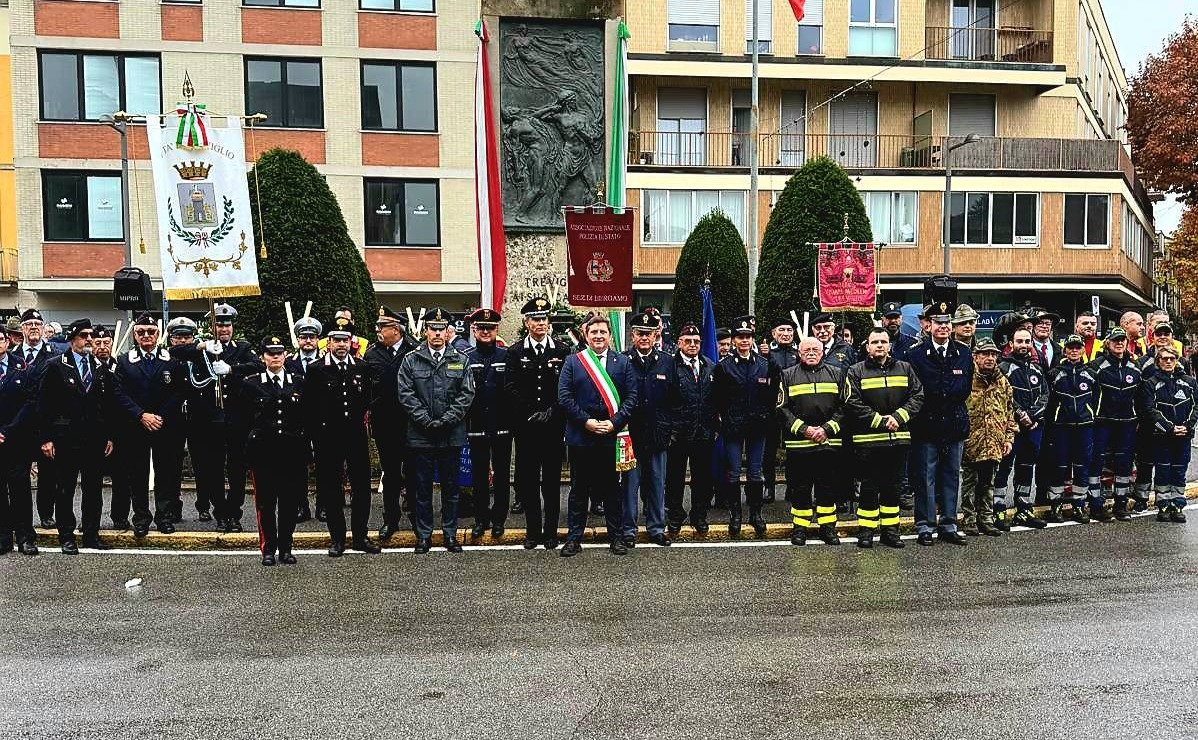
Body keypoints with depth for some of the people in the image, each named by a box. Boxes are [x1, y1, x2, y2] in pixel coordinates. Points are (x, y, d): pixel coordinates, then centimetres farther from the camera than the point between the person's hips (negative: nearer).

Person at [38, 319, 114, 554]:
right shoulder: (55, 366, -2)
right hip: (66, 439, -4)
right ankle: (66, 537, 15)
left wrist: (109, 436, 8)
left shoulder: (100, 367, 10)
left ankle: (92, 534, 19)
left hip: (95, 439, 4)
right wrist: (46, 438, -9)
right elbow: (44, 404, -4)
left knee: (94, 490, 9)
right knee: (65, 490, 5)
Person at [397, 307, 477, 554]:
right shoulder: (411, 360, 3)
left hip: (452, 434, 1)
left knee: (450, 486, 9)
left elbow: (467, 394, -1)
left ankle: (450, 533, 19)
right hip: (421, 436, -1)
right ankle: (424, 535, 17)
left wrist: (446, 420, -11)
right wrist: (426, 421, -12)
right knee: (422, 487, 7)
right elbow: (405, 393, -3)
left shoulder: (461, 360, 6)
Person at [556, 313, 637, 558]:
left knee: (612, 488, 10)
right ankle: (574, 537, 16)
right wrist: (586, 421, -11)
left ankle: (616, 536, 21)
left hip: (612, 436, 1)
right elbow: (564, 397, -3)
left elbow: (631, 397, 1)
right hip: (580, 436, -1)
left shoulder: (623, 362, 7)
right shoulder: (572, 362, 4)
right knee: (579, 489, 8)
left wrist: (614, 422, -11)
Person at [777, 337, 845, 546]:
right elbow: (782, 409, 0)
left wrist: (827, 429, -8)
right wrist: (804, 429, -10)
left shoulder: (836, 374, 11)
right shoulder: (788, 376, 7)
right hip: (798, 443, -1)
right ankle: (800, 527, 15)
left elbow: (843, 407, 5)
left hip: (829, 442, 1)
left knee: (828, 488, 7)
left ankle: (828, 528, 18)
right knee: (800, 488, 4)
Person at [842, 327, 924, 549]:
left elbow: (917, 396, 5)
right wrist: (879, 420, -13)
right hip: (867, 440, -3)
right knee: (869, 487, 1)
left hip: (899, 438, 3)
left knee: (892, 486, 11)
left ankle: (890, 530, 20)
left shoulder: (904, 369, 11)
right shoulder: (856, 372, 1)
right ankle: (866, 531, 10)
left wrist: (897, 417, -9)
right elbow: (853, 404, -8)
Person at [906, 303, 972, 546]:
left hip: (955, 425, 4)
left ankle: (949, 525, 19)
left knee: (951, 476, 10)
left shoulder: (964, 354, 9)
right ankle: (925, 526, 9)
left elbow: (966, 388, 10)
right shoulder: (916, 354, -2)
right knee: (925, 476, 1)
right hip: (927, 425, -3)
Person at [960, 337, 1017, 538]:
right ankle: (969, 520, 11)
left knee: (988, 484, 13)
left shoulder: (1003, 382, 10)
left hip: (994, 444, 5)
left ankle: (986, 519, 21)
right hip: (970, 443, -5)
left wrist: (1009, 438, 9)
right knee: (969, 483, 3)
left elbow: (1010, 413, 15)